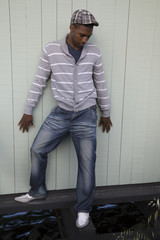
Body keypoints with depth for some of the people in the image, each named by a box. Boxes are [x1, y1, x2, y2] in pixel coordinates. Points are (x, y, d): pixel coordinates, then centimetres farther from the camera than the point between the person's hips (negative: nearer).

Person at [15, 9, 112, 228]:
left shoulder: (94, 52, -1)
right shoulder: (51, 50, -4)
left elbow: (100, 84, 9)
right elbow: (39, 81, 2)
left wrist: (105, 113, 14)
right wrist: (28, 111, 6)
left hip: (86, 115, 0)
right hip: (60, 113, 1)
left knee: (87, 162, 1)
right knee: (37, 149, 5)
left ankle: (83, 209, 20)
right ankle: (38, 190, 31)